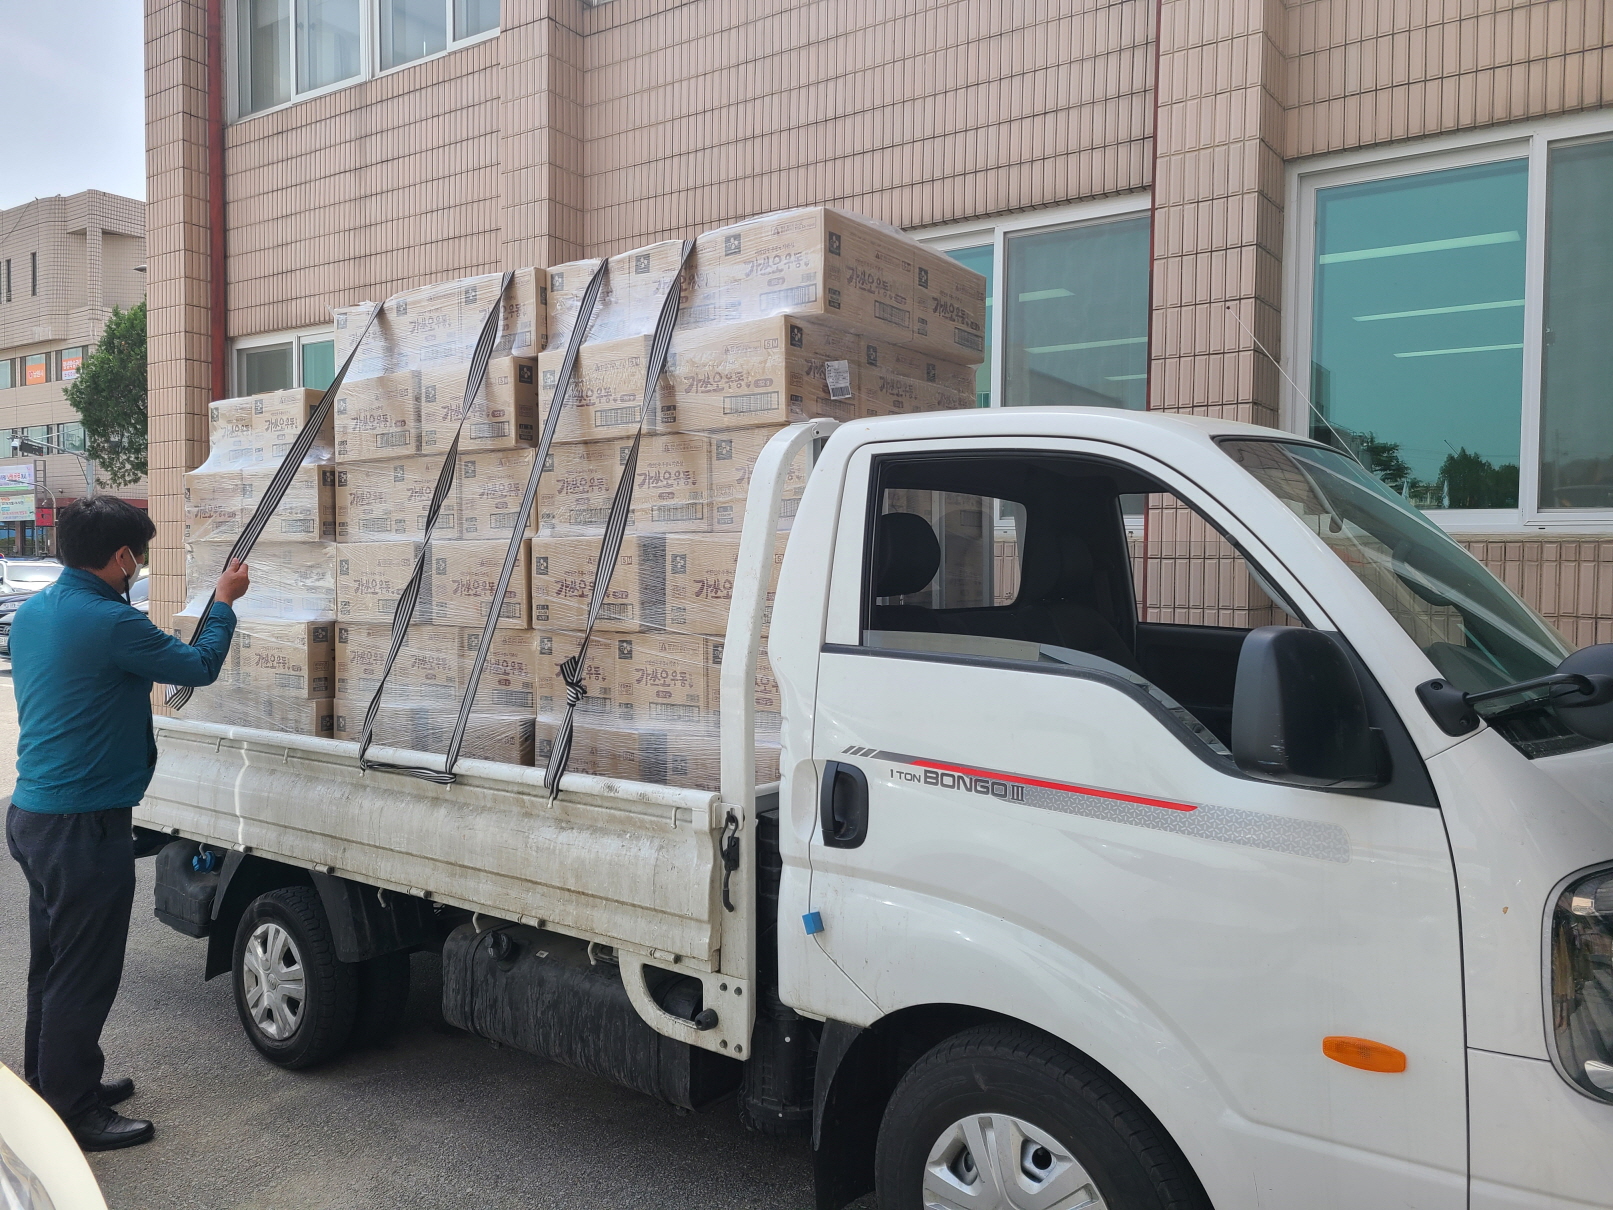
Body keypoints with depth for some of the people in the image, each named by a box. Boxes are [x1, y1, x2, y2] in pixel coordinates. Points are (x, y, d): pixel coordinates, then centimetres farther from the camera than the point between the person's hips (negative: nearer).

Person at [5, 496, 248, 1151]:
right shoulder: (111, 623, -21)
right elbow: (199, 667, -8)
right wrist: (224, 602, 6)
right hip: (84, 826, -9)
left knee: (53, 963, 21)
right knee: (83, 975, 3)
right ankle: (72, 1116, 15)